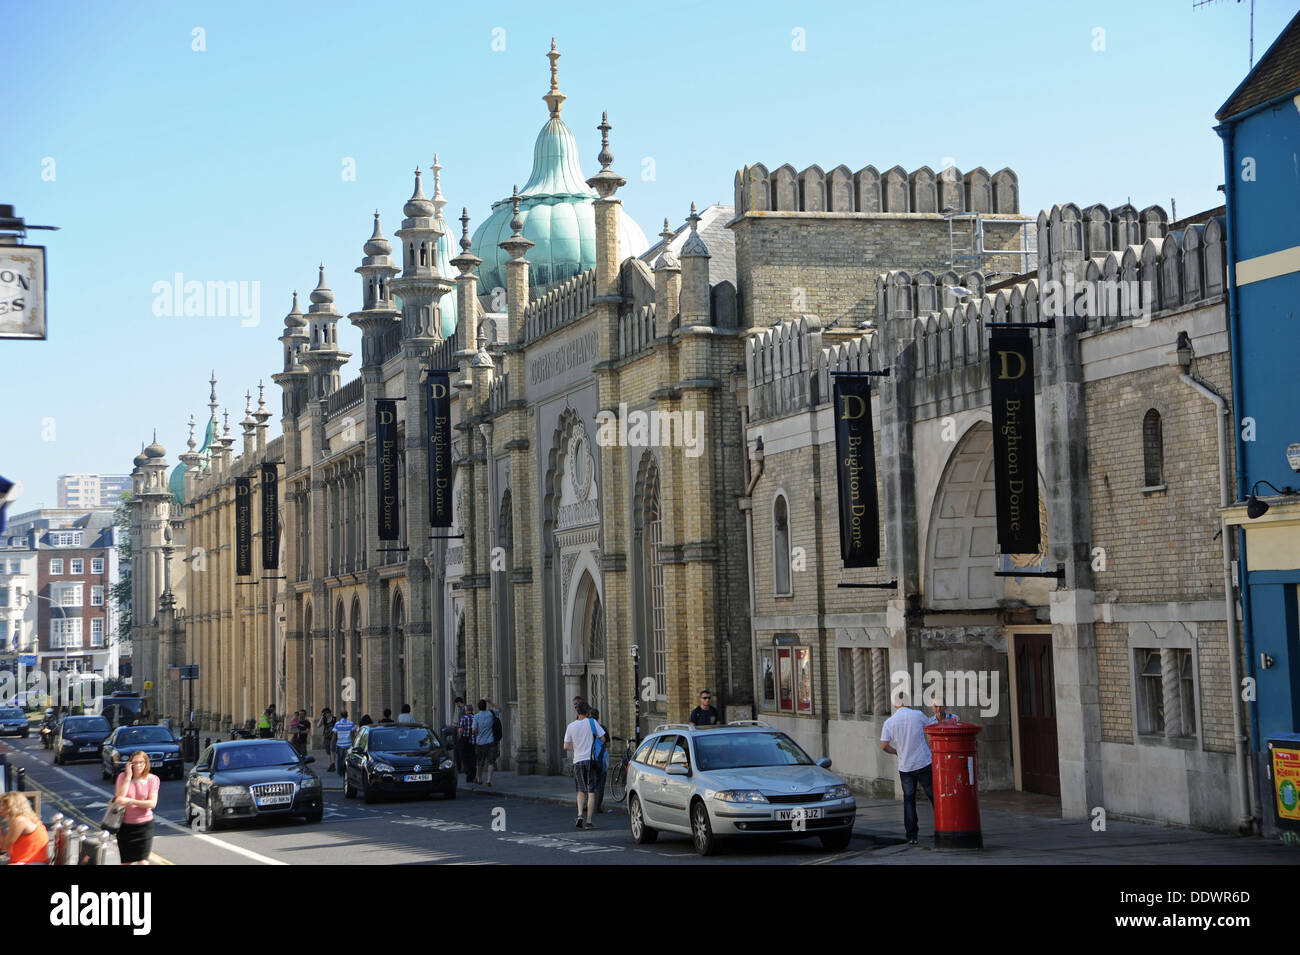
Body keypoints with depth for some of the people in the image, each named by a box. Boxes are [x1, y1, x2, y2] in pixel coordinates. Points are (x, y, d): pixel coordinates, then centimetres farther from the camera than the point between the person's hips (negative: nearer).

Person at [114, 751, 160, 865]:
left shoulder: (152, 779, -2)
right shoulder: (123, 777, 0)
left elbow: (152, 803, -11)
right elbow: (119, 798, -13)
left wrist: (130, 801, -20)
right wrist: (129, 776, -13)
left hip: (144, 824, -2)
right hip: (125, 825, 2)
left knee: (143, 862, -12)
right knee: (126, 862, 10)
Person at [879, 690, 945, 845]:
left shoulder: (889, 722, -2)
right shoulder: (917, 715, -5)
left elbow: (884, 745, -5)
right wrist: (939, 715, 29)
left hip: (905, 767, 1)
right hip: (925, 764, -1)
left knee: (909, 800, 8)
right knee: (934, 797, 11)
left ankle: (911, 836, 2)